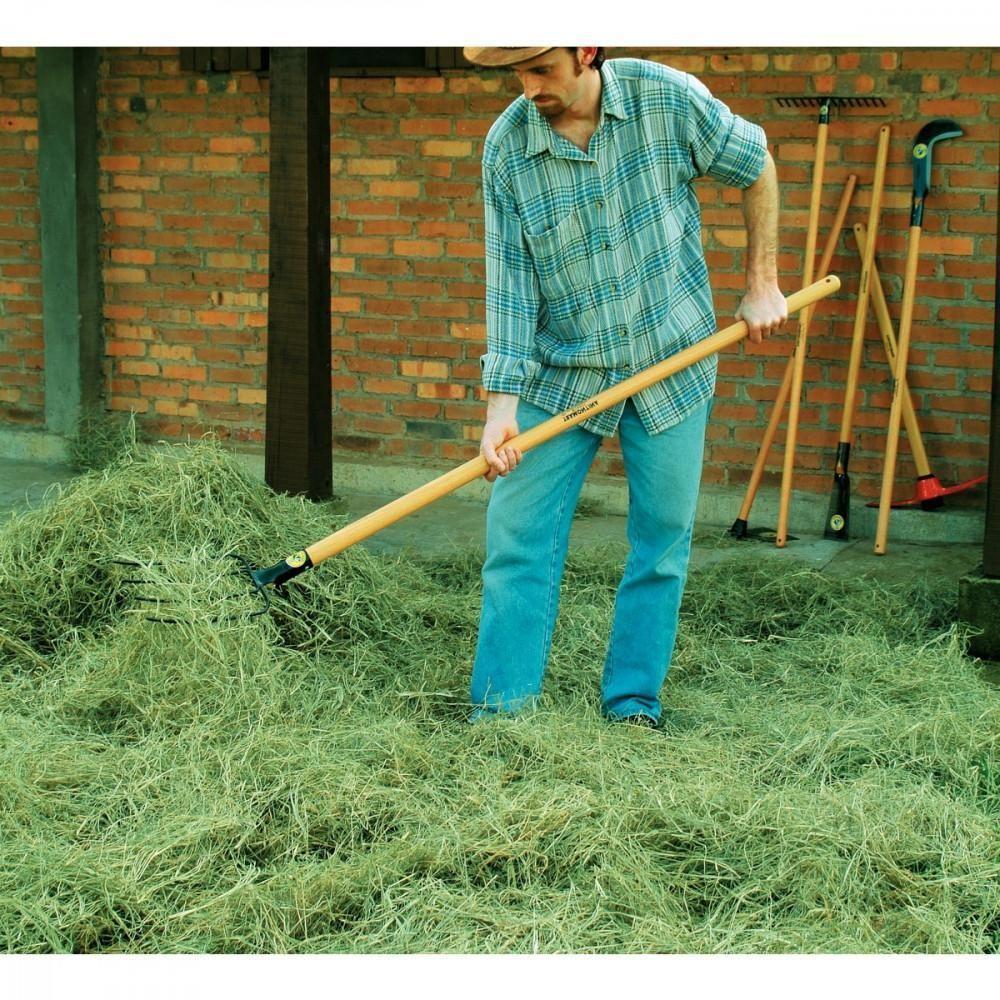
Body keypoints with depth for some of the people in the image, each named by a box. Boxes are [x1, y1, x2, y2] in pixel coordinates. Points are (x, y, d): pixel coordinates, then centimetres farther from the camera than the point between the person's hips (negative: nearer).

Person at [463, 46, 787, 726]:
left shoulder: (667, 98, -13)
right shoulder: (506, 147, -9)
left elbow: (755, 167, 3)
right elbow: (510, 282, -9)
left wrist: (762, 285, 2)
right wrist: (501, 403, -15)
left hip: (672, 363, -1)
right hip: (561, 374, 1)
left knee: (662, 543, 5)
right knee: (518, 540, -2)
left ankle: (632, 708, 17)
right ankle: (500, 714, 6)